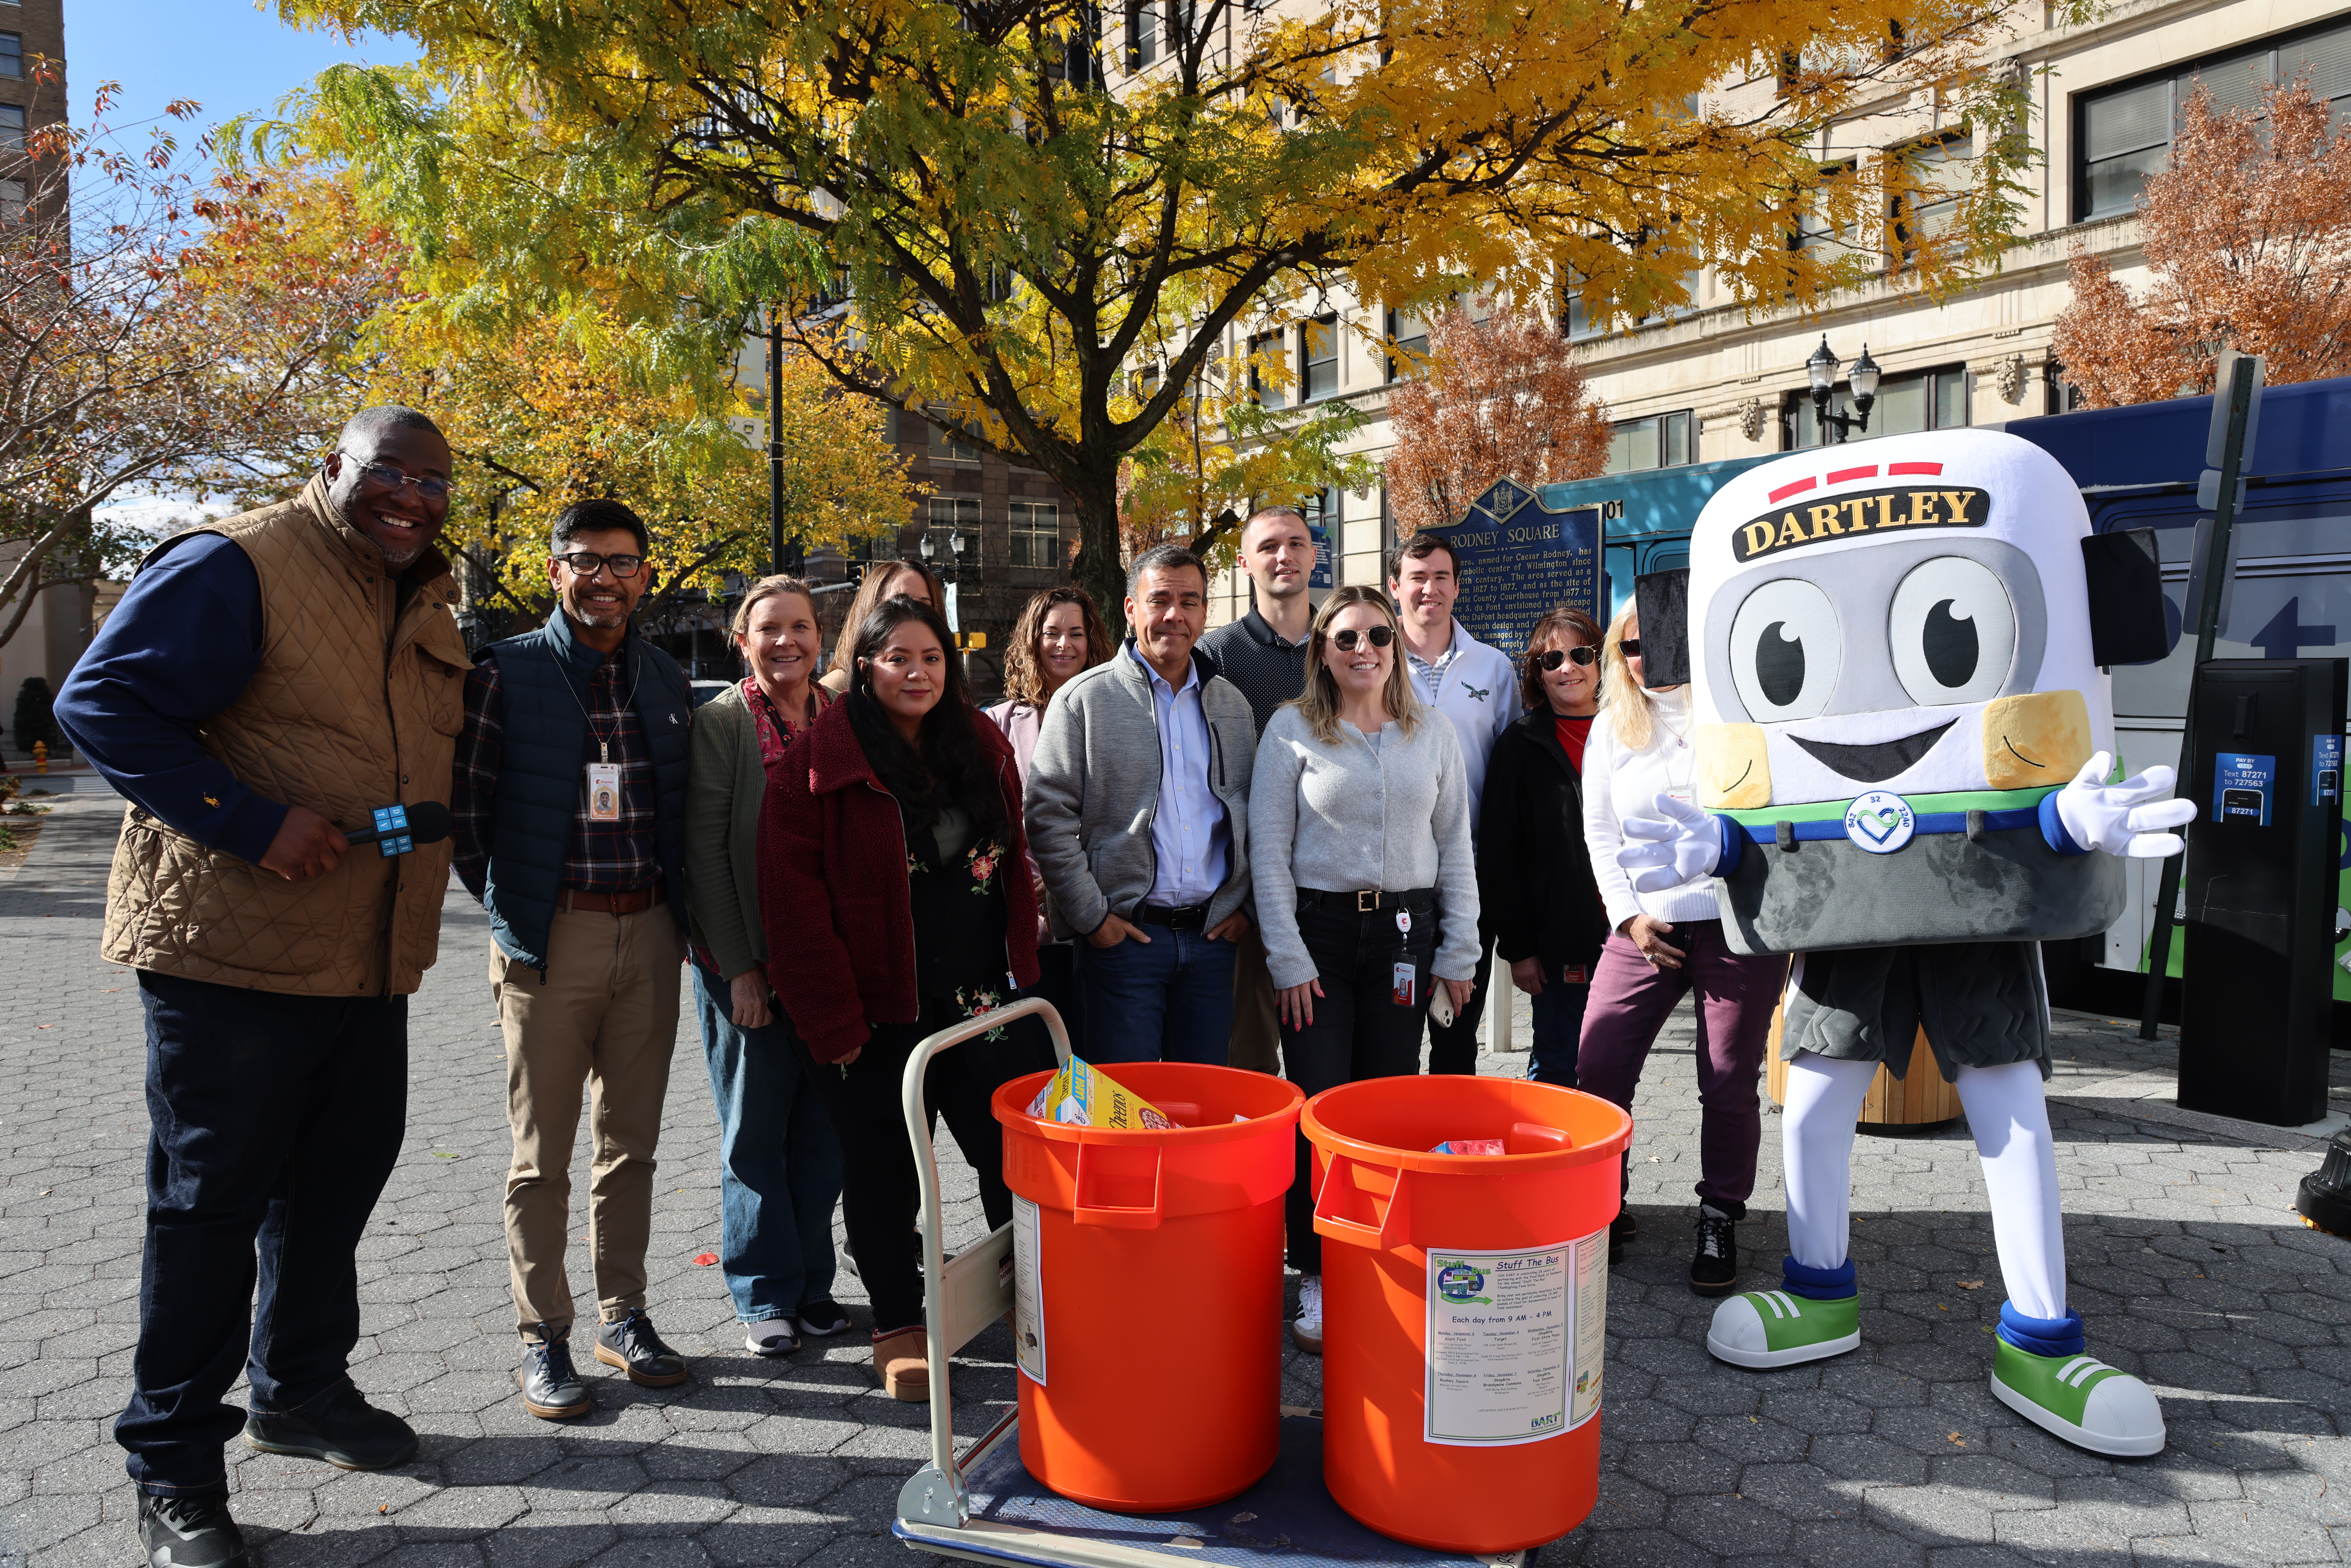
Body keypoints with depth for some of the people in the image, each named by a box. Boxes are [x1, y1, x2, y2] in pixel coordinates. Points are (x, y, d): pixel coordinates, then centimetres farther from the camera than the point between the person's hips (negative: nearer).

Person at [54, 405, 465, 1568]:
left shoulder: (428, 603, 13)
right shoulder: (234, 568, -12)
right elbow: (102, 703, -17)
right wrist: (250, 822, -24)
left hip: (370, 963, 8)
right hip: (230, 954, -7)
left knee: (338, 1176, 17)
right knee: (211, 1201, 3)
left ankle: (299, 1391, 37)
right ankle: (173, 1468, 18)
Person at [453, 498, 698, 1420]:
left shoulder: (666, 682, 10)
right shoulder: (506, 674, -4)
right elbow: (464, 805, -2)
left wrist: (679, 910, 8)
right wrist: (507, 909, -3)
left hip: (649, 936, 4)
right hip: (550, 939, -4)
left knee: (631, 1144, 13)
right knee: (542, 1157, 6)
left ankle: (622, 1316, 26)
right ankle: (543, 1337, 19)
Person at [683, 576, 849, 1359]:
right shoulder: (719, 722, -5)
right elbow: (705, 851, -8)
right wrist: (739, 966, -11)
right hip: (747, 963, -3)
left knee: (823, 1131, 10)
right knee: (755, 1134, 7)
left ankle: (813, 1283, 26)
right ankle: (765, 1296, 21)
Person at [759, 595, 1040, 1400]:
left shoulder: (984, 745, 8)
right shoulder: (821, 758, -7)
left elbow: (1014, 864, 14)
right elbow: (791, 890, -10)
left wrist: (1019, 970, 7)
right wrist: (831, 1013, -12)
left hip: (979, 999, 4)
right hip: (876, 1011, -3)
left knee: (1013, 1153, 7)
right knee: (882, 1171, 10)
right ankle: (897, 1325, 26)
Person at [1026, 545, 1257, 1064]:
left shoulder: (1231, 705, 12)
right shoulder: (1085, 700, -3)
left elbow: (1252, 813, 17)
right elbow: (1048, 817, -7)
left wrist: (1244, 904, 7)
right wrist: (1091, 917, -10)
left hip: (1211, 935, 4)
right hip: (1122, 937, -4)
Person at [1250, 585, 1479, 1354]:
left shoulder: (1433, 733, 8)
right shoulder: (1292, 730, 0)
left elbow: (1455, 845, 11)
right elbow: (1269, 851, -2)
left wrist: (1459, 951, 6)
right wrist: (1287, 957, -7)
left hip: (1405, 929, 2)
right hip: (1320, 926, -2)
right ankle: (1319, 1279, 8)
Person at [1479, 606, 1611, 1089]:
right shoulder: (1520, 746, 1)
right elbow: (1498, 856, -1)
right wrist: (1517, 947, -6)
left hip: (1625, 936, 2)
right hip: (1557, 943, -2)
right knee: (1555, 1067, 4)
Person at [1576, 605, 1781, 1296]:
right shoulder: (1611, 727, 13)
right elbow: (1599, 830, 13)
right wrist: (1628, 914, 2)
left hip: (1737, 921, -2)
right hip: (1644, 927, 3)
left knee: (1729, 1083, 2)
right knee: (1597, 1069, -4)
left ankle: (1720, 1221, 20)